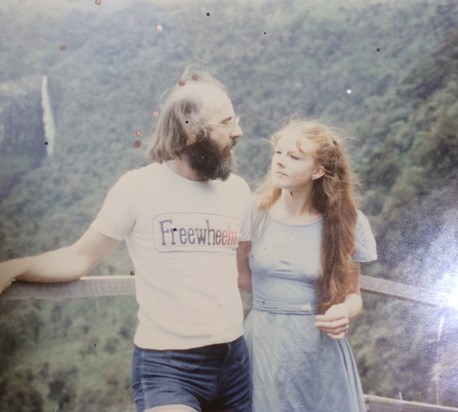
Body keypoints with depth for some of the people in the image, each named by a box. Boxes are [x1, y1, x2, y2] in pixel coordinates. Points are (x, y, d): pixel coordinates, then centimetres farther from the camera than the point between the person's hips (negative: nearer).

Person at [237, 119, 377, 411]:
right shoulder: (253, 214, -5)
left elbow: (352, 292, 1)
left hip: (322, 351, 0)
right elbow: (243, 277, 5)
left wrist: (345, 312, -17)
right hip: (264, 345, 0)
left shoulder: (345, 223, -6)